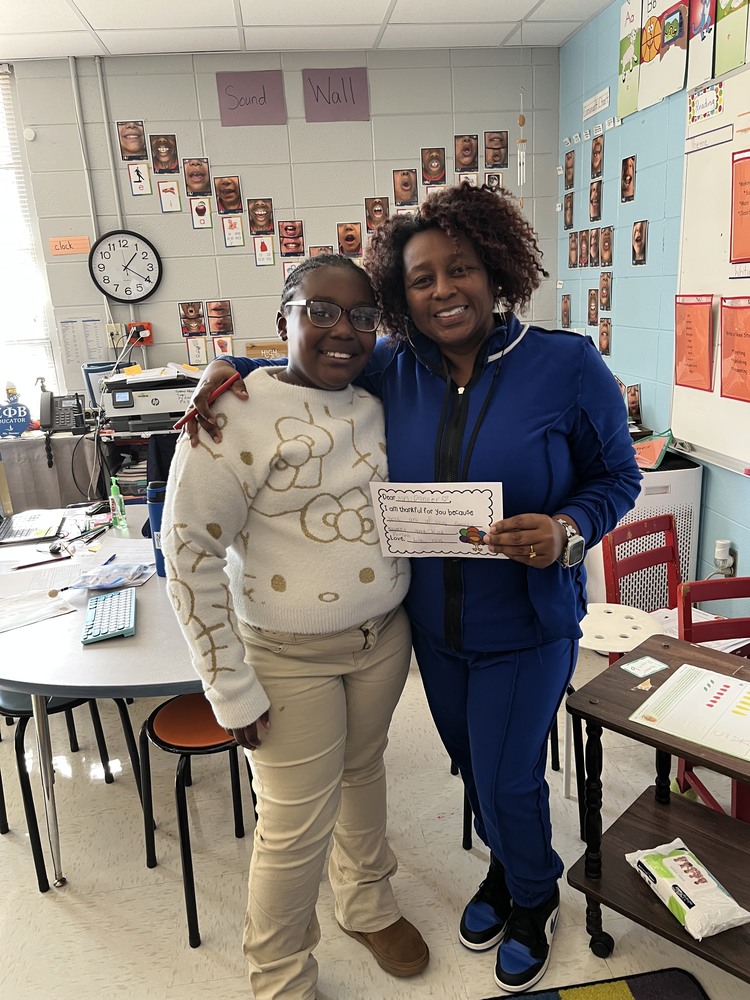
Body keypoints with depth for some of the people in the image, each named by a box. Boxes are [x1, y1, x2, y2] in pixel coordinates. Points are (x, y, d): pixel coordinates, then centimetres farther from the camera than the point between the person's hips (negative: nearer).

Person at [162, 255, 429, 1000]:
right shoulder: (236, 412, -18)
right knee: (297, 824, 6)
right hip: (291, 657, -5)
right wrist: (231, 686, -15)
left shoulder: (379, 402, 2)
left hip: (384, 638, 6)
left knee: (362, 772, 24)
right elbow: (189, 549, -16)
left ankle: (367, 905, 51)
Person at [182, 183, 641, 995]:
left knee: (507, 777, 11)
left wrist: (568, 531, -25)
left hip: (526, 626, -3)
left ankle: (534, 896, 46)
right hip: (432, 622, 4)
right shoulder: (392, 370, -5)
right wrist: (226, 369, -9)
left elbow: (617, 475, -5)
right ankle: (503, 866, 56)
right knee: (471, 763, 23)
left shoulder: (567, 365, -14)